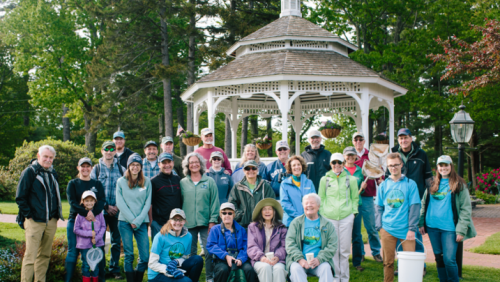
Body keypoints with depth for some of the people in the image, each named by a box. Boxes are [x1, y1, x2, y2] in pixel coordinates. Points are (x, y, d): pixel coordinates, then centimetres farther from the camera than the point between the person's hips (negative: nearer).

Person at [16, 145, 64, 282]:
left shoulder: (52, 173, 14)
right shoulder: (29, 172, -5)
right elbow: (20, 197, -7)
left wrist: (57, 214, 13)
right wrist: (28, 214, -10)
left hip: (51, 222, 6)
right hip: (35, 221, -6)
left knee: (45, 255, 11)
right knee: (30, 256, -7)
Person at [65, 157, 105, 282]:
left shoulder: (97, 184, 14)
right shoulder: (73, 184, 9)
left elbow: (102, 201, 2)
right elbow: (72, 202, -4)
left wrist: (93, 213, -17)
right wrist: (86, 213, -19)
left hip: (95, 221, 1)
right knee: (73, 252, -2)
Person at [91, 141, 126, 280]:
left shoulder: (121, 169, 7)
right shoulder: (96, 169, 5)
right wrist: (106, 206, -8)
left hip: (117, 211, 1)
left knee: (116, 240, 6)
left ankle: (114, 269, 18)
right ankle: (100, 272, 8)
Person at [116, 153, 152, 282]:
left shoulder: (147, 182, 7)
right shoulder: (121, 182, 5)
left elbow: (148, 203, 4)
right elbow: (120, 203, 0)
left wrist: (138, 220, -7)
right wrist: (132, 219, -8)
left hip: (142, 223, 1)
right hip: (125, 222, -1)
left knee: (145, 256, -4)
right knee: (129, 255, -1)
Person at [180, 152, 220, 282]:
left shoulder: (209, 181, 4)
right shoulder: (183, 183, 8)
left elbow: (215, 202, 2)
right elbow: (180, 202, 9)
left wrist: (213, 220, -4)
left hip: (205, 223, -1)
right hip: (188, 223, 1)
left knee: (209, 251, -3)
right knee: (190, 252, 6)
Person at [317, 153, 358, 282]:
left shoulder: (351, 179, 8)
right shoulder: (324, 179, 9)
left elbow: (355, 198, 15)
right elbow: (321, 198, 14)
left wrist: (353, 212, 5)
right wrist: (322, 214, 5)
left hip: (346, 217, 0)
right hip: (329, 217, 0)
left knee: (345, 249, 2)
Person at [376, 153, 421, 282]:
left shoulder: (410, 184, 2)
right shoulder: (384, 185, 9)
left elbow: (414, 207, -2)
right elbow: (378, 207, 12)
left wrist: (412, 228, -8)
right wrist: (379, 226, 1)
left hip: (406, 230, -2)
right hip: (387, 230, 2)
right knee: (388, 261, 6)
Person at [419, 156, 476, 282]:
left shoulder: (459, 185, 0)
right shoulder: (432, 185, 12)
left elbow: (466, 209, -3)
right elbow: (423, 204, 17)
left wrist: (461, 230, -10)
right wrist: (421, 223, 7)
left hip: (449, 228, -4)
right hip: (432, 227, 4)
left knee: (449, 259, -11)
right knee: (439, 258, 11)